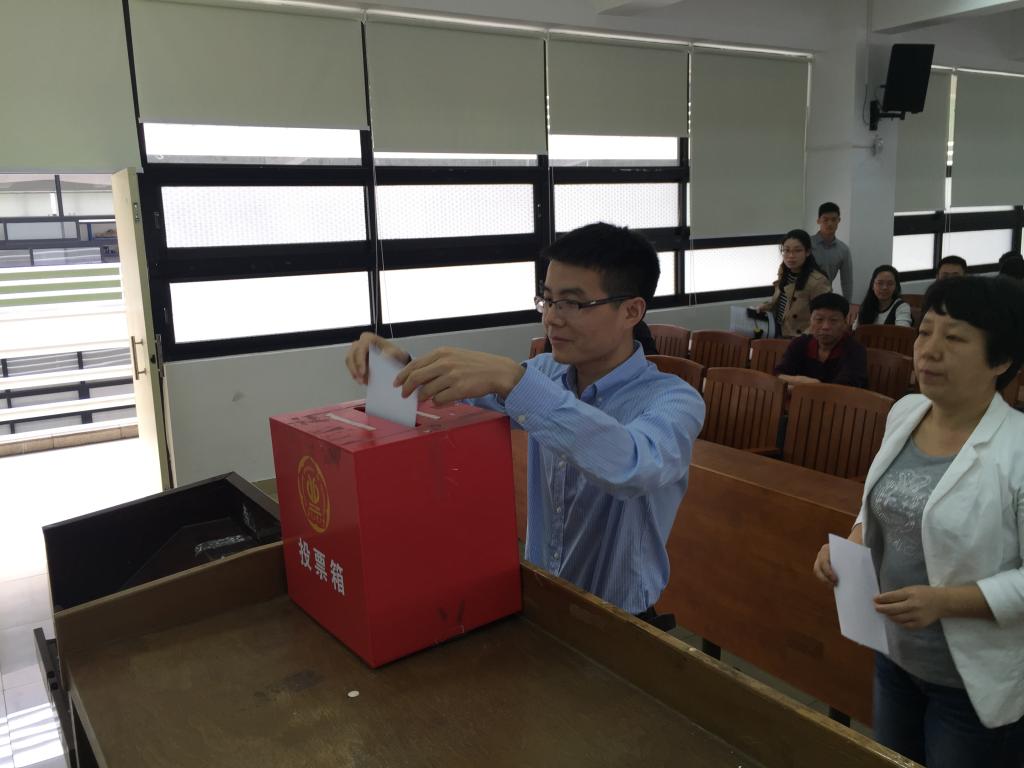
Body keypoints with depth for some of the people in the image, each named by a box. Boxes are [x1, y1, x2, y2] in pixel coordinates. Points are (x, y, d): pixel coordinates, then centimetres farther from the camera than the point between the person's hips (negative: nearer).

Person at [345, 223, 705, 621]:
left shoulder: (673, 401, -17)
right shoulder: (546, 374, 1)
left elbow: (632, 467, -38)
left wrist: (511, 379, -43)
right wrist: (401, 365, -10)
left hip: (619, 627, -4)